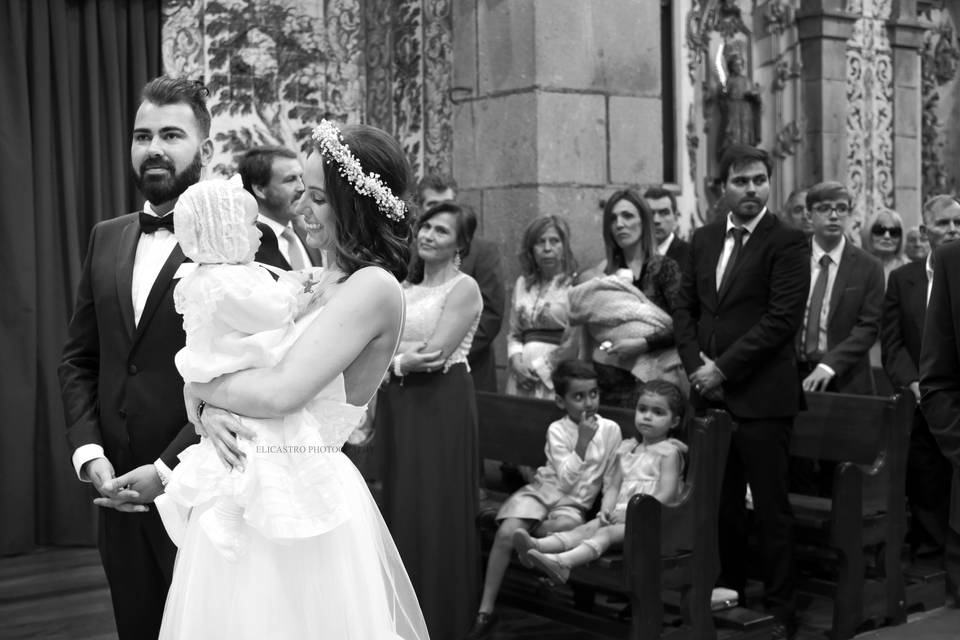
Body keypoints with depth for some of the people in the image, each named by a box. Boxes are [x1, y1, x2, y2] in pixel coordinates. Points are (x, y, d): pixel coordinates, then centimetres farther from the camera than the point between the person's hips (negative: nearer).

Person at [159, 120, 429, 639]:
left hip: (304, 499, -7)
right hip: (246, 494, 8)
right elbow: (236, 366, 10)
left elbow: (281, 392, -21)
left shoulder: (374, 287, -15)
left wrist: (198, 388, -6)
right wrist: (210, 409, -12)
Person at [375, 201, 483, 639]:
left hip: (441, 403, -7)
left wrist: (392, 359, -5)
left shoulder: (463, 288, -7)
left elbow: (434, 355, -16)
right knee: (400, 505, 12)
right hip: (397, 402, 7)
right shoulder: (406, 286, 15)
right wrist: (407, 357, -10)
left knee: (435, 511, 0)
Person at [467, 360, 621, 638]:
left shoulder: (610, 429, -1)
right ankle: (485, 610, -19)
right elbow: (567, 478, -15)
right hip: (543, 491, 0)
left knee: (565, 525, -39)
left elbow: (611, 478, 8)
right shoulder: (557, 430, -5)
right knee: (506, 533, -26)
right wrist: (582, 441, -20)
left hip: (575, 503, 1)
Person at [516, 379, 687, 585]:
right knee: (588, 527, -20)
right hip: (620, 514, 6)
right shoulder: (627, 449, 19)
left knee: (606, 533, -30)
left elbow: (666, 494, -12)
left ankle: (562, 562, -54)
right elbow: (613, 486, 18)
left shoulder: (669, 452, -1)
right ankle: (538, 545, -43)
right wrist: (606, 510, -4)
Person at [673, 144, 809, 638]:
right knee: (720, 504, 10)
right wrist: (696, 365, -2)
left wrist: (724, 368, -14)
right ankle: (727, 593, 24)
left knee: (770, 508, 2)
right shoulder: (703, 240, 13)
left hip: (762, 395, -5)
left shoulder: (787, 243, -6)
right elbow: (686, 307, 14)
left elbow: (784, 318, -13)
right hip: (710, 392, 5)